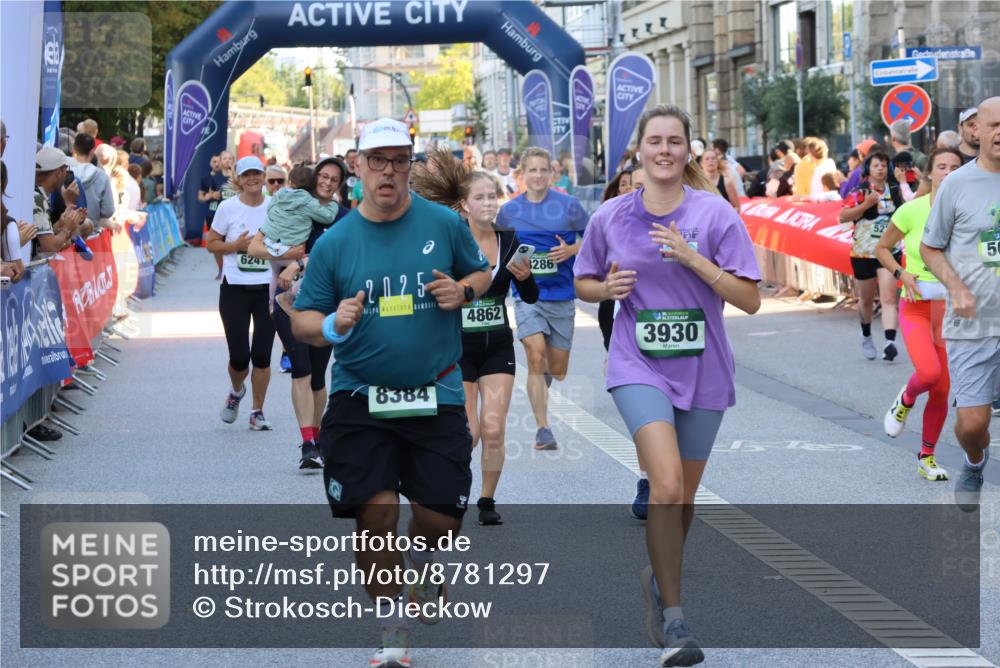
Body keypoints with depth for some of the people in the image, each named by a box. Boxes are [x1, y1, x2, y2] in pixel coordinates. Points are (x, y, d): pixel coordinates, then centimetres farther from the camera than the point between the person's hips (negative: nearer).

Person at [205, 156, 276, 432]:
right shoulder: (227, 208, -2)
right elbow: (211, 243, 4)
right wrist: (237, 245, -12)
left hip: (267, 288, 1)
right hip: (235, 288, -1)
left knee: (262, 355, -1)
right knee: (239, 357, -2)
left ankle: (257, 412, 16)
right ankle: (236, 391, 32)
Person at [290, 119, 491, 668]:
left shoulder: (444, 224, 0)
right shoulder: (333, 242, -2)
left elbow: (482, 272, 16)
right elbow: (301, 319, 3)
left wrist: (463, 289, -7)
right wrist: (332, 325, -19)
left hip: (436, 395, 1)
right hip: (359, 396, -1)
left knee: (441, 514, -1)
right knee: (375, 513, -9)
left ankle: (421, 563, 39)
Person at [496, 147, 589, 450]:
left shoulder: (568, 206, -2)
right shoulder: (509, 210, 3)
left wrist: (571, 250, -12)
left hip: (562, 296, 1)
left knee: (558, 371, 7)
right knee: (536, 357, -18)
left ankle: (545, 373, 46)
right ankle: (543, 428, -12)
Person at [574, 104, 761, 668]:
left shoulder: (715, 214, -5)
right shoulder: (611, 217, 1)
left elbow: (750, 300, -8)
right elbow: (583, 284, 15)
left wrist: (693, 259, -19)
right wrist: (608, 288, -8)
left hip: (702, 369, 1)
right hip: (639, 367, -1)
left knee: (684, 495, 13)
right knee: (666, 483, -20)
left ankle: (660, 577, 42)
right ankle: (673, 618, -14)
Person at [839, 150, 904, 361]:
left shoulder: (894, 191, 6)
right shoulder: (859, 192, -6)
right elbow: (843, 217, -16)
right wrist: (866, 205, -25)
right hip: (863, 253, -1)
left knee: (888, 298, -14)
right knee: (866, 299, 15)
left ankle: (890, 342, -25)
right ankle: (866, 335, 40)